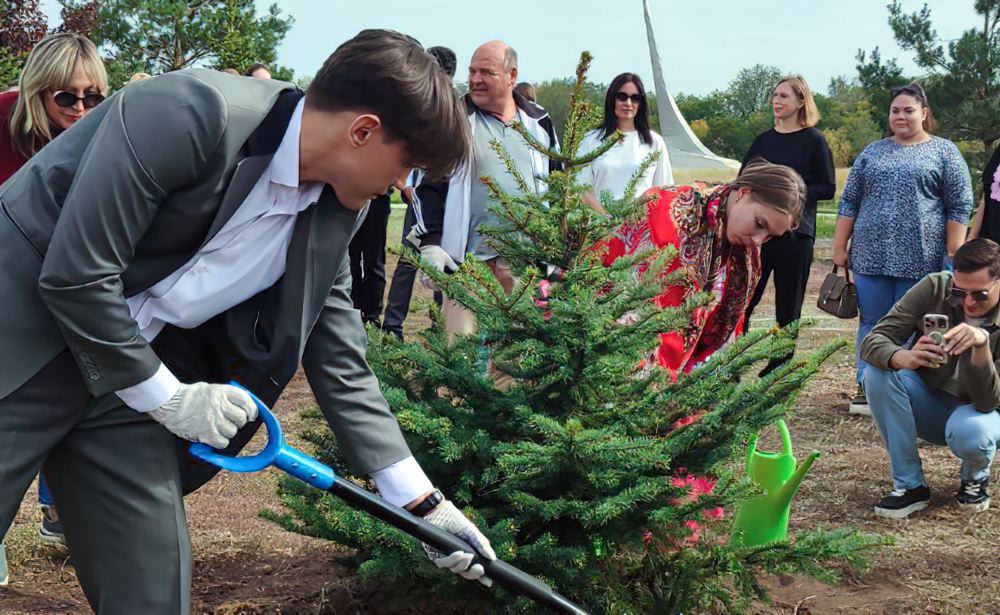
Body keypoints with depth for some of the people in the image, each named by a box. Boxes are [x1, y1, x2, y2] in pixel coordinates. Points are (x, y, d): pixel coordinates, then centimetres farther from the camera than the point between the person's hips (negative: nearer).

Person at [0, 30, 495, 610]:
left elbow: (342, 368, 6)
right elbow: (75, 275, -25)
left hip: (126, 369, 7)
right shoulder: (191, 110, -26)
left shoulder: (332, 214, -2)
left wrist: (424, 503, 4)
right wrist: (166, 395, -14)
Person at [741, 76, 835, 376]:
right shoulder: (764, 139, 12)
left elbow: (827, 188, -4)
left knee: (788, 306, 4)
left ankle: (777, 370, 13)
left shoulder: (813, 140, -2)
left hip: (795, 233, -4)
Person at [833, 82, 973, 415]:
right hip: (871, 257, 3)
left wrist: (954, 255, -6)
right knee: (872, 323, 6)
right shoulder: (872, 152, 14)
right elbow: (849, 202, 13)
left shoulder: (944, 152, 4)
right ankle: (866, 388, 13)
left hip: (921, 259, -3)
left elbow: (959, 207, 0)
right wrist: (840, 248, 8)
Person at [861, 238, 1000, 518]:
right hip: (929, 404, 2)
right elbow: (872, 341, -21)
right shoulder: (934, 288, -16)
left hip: (977, 413, -2)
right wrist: (904, 358, -45)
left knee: (968, 432, -37)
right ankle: (910, 485, -15)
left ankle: (976, 478, 2)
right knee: (878, 372, -26)